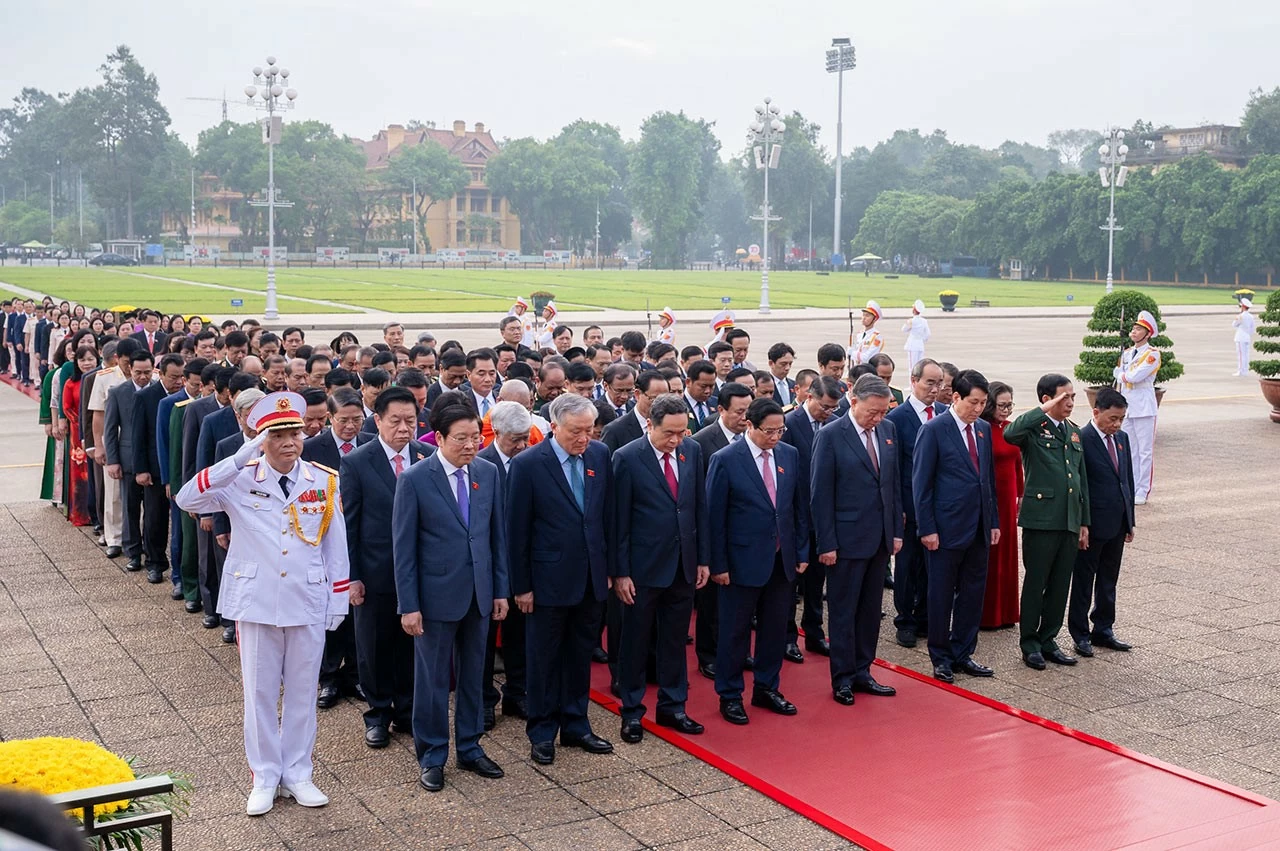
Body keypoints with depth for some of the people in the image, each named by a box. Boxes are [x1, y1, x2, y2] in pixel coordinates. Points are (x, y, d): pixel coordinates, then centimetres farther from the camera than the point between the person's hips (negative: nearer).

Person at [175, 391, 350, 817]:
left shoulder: (325, 482, -1)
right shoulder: (240, 480, -6)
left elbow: (336, 546, 4)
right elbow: (186, 499, -21)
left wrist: (338, 602, 3)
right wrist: (240, 459, -27)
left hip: (308, 602, 1)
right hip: (256, 601, -1)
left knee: (302, 691, 11)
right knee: (259, 692, 8)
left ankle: (297, 774, 25)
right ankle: (264, 778, 22)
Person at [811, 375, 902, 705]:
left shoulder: (888, 430, 6)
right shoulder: (830, 436, -12)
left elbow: (893, 483, 12)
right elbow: (821, 494, -11)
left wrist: (896, 530, 9)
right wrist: (826, 544, -13)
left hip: (880, 538, 6)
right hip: (847, 539, -6)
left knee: (870, 609, 12)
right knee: (843, 611, 4)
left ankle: (862, 672, 23)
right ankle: (842, 679, 14)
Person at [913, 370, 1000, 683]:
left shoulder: (984, 429, 10)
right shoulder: (934, 430, -10)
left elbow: (989, 478, 16)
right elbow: (921, 482, -10)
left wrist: (994, 521, 12)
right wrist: (927, 528, -13)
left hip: (978, 528, 6)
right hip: (947, 528, -6)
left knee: (973, 592, 11)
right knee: (942, 595, 5)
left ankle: (963, 654, 23)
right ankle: (941, 657, 16)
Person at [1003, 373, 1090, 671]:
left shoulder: (1074, 432, 15)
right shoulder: (1033, 428, -7)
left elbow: (1082, 479, 18)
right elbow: (1010, 434, -32)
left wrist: (1084, 522, 16)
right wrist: (1043, 411, -26)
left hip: (1070, 521, 6)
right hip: (1041, 520, -6)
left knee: (1060, 585, 11)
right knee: (1035, 583, 2)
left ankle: (1048, 640, 21)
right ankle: (1029, 644, 13)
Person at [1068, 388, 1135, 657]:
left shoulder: (1122, 438, 9)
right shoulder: (1081, 439, -15)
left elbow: (1128, 479, 15)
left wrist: (1129, 521, 13)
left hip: (1117, 524, 7)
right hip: (1093, 524, -7)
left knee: (1108, 580, 16)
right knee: (1083, 581, 5)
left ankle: (1103, 630, 28)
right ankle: (1080, 635, 15)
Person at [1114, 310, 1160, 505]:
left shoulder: (1152, 354, -8)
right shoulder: (1127, 353, 13)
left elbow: (1137, 375, -18)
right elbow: (1119, 375, 10)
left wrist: (1124, 375, -1)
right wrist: (1129, 376, -6)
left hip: (1144, 407, -7)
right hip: (1127, 406, 7)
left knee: (1145, 451, -2)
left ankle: (1142, 492, 1)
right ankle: (1130, 489, 17)